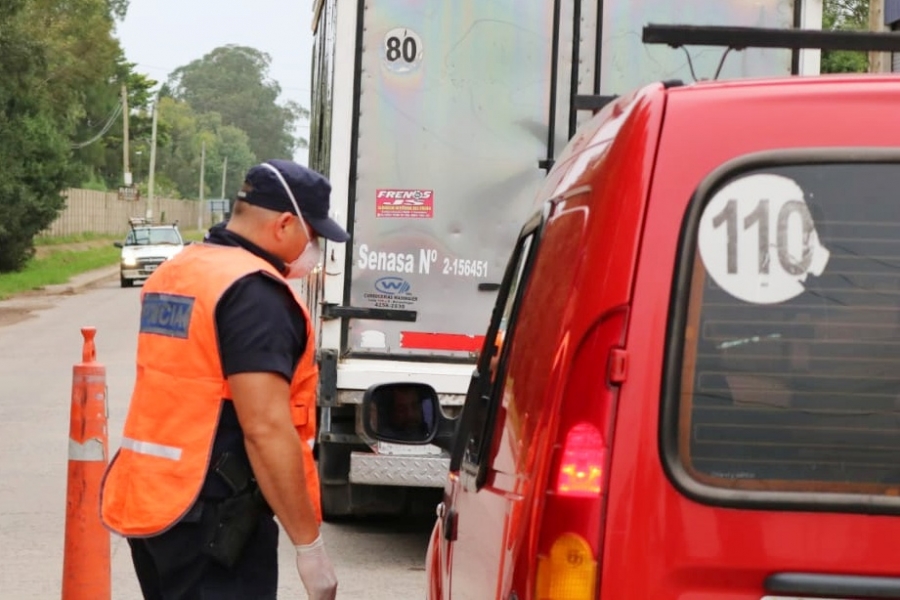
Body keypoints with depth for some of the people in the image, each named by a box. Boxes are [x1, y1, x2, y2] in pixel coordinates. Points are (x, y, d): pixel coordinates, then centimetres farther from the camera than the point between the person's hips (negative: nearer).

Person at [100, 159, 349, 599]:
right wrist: (309, 544, -18)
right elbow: (266, 429, -22)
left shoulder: (175, 272, 13)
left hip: (148, 500, 9)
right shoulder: (254, 293, -16)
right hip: (213, 521, -9)